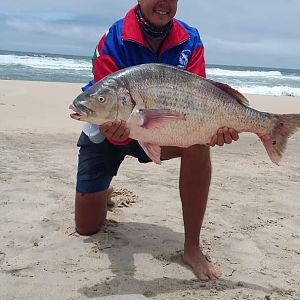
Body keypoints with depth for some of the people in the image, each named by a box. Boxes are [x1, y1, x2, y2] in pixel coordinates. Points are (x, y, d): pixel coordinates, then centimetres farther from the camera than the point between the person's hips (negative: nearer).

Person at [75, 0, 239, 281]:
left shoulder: (189, 42, -15)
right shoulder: (113, 42, -24)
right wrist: (113, 130, -50)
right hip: (108, 131, -1)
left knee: (198, 143, -33)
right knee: (86, 227, 2)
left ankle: (192, 248, -20)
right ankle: (104, 193, 41)